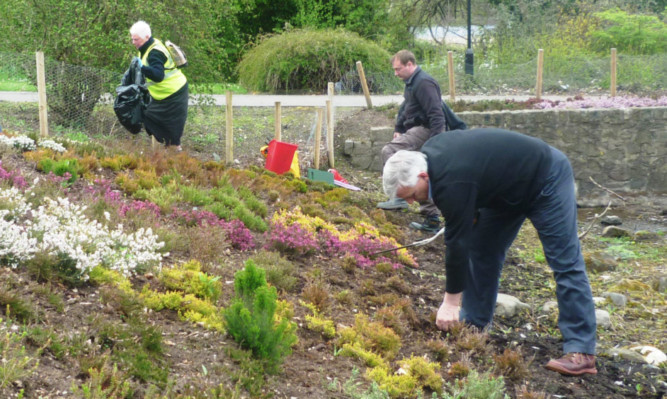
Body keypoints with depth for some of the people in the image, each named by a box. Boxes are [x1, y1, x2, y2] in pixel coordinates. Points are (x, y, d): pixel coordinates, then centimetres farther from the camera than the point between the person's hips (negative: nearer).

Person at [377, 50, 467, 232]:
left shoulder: (424, 83, -18)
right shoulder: (411, 83, 15)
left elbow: (436, 114, -24)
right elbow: (405, 107, 26)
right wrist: (398, 129, 15)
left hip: (426, 130, -11)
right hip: (418, 129, 11)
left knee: (389, 150, -19)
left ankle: (399, 196, -19)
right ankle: (432, 219, 17)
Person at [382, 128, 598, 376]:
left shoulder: (452, 183, -35)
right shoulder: (428, 155, -8)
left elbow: (456, 242, -30)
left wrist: (451, 302, -23)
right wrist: (470, 211, 3)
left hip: (545, 178, -10)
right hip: (508, 186, 10)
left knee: (565, 262, -12)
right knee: (481, 250, 7)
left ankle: (581, 352, -13)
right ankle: (473, 325, 13)